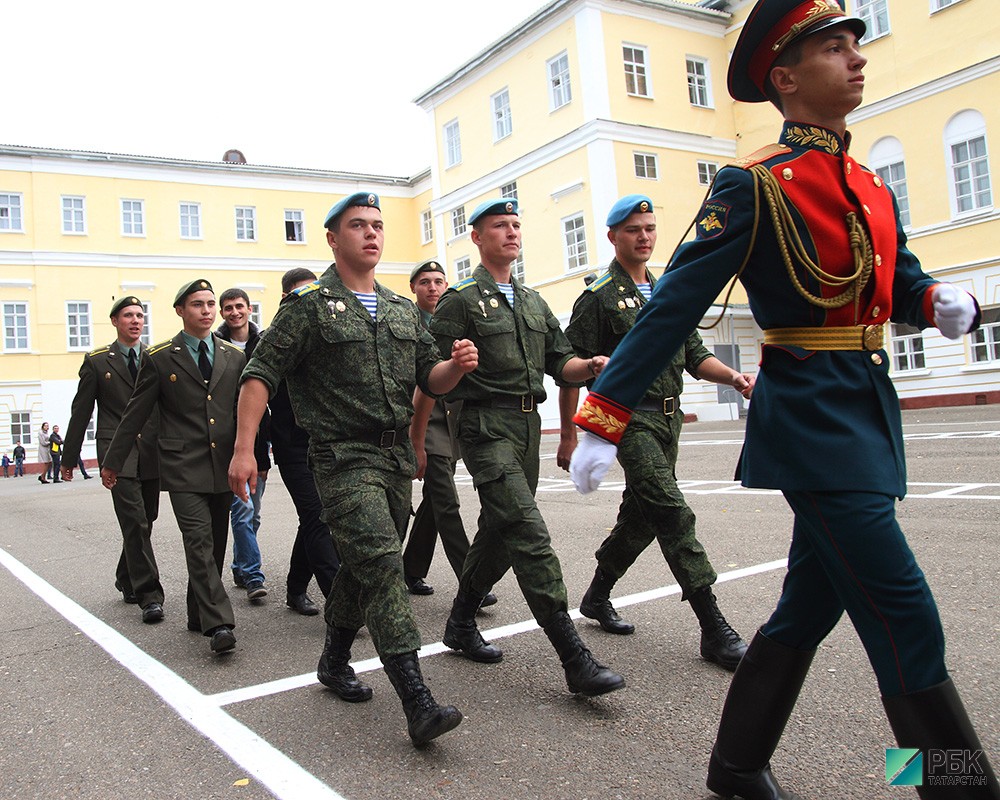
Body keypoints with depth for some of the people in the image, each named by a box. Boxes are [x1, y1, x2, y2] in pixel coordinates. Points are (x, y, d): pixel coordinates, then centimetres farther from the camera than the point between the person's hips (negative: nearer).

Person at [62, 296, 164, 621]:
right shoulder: (97, 361, 6)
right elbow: (81, 411, 8)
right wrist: (70, 457, 8)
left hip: (152, 452, 3)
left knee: (144, 522, 11)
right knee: (135, 523, -12)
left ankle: (127, 581, 32)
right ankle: (149, 594, -9)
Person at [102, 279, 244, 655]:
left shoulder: (235, 357, 10)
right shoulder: (159, 359, 2)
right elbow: (135, 414, 7)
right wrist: (112, 462, 10)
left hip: (224, 468, 4)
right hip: (183, 468, -4)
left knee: (216, 546, 10)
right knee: (199, 543, -14)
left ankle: (199, 615, 25)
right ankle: (218, 624, -16)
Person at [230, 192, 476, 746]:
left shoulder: (401, 310, 15)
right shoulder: (309, 305, -2)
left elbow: (430, 379, 13)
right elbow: (260, 374, -7)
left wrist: (457, 365, -10)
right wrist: (244, 449, -15)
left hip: (397, 456, 7)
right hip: (345, 457, -6)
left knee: (364, 568, 16)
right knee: (381, 564, -17)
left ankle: (334, 662, 37)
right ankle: (417, 703, -17)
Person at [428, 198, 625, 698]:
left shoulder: (533, 301, 20)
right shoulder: (460, 300, -2)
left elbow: (559, 362, 17)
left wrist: (591, 366, -4)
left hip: (528, 426, 8)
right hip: (487, 427, -8)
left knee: (499, 534, 14)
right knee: (530, 536, -14)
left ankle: (461, 625, 32)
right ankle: (575, 660, -14)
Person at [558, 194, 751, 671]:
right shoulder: (599, 297, -3)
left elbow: (694, 355, 16)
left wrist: (733, 377, -4)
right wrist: (568, 437, -7)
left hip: (669, 417, 7)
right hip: (630, 417, -7)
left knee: (641, 515, 13)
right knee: (672, 513, -14)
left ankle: (596, 597, 32)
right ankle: (713, 629, -10)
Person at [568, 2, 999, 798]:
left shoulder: (872, 188, 14)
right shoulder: (755, 186, -9)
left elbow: (906, 285, 21)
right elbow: (671, 311, -13)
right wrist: (601, 421, -16)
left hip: (868, 414, 9)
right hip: (811, 417, -8)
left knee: (809, 606, 15)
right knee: (905, 620, -7)